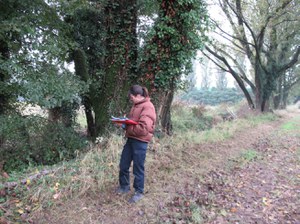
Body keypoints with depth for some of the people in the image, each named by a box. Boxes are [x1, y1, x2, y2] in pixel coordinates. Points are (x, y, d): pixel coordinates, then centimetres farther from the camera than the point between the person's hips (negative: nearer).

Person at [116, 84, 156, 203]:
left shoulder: (147, 107, -17)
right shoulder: (136, 105, 12)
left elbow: (143, 129, -26)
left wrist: (127, 127, -17)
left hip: (140, 142, -9)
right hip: (131, 139, 9)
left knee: (138, 168, 6)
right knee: (123, 165, 17)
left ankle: (139, 192, 25)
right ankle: (124, 186, 37)